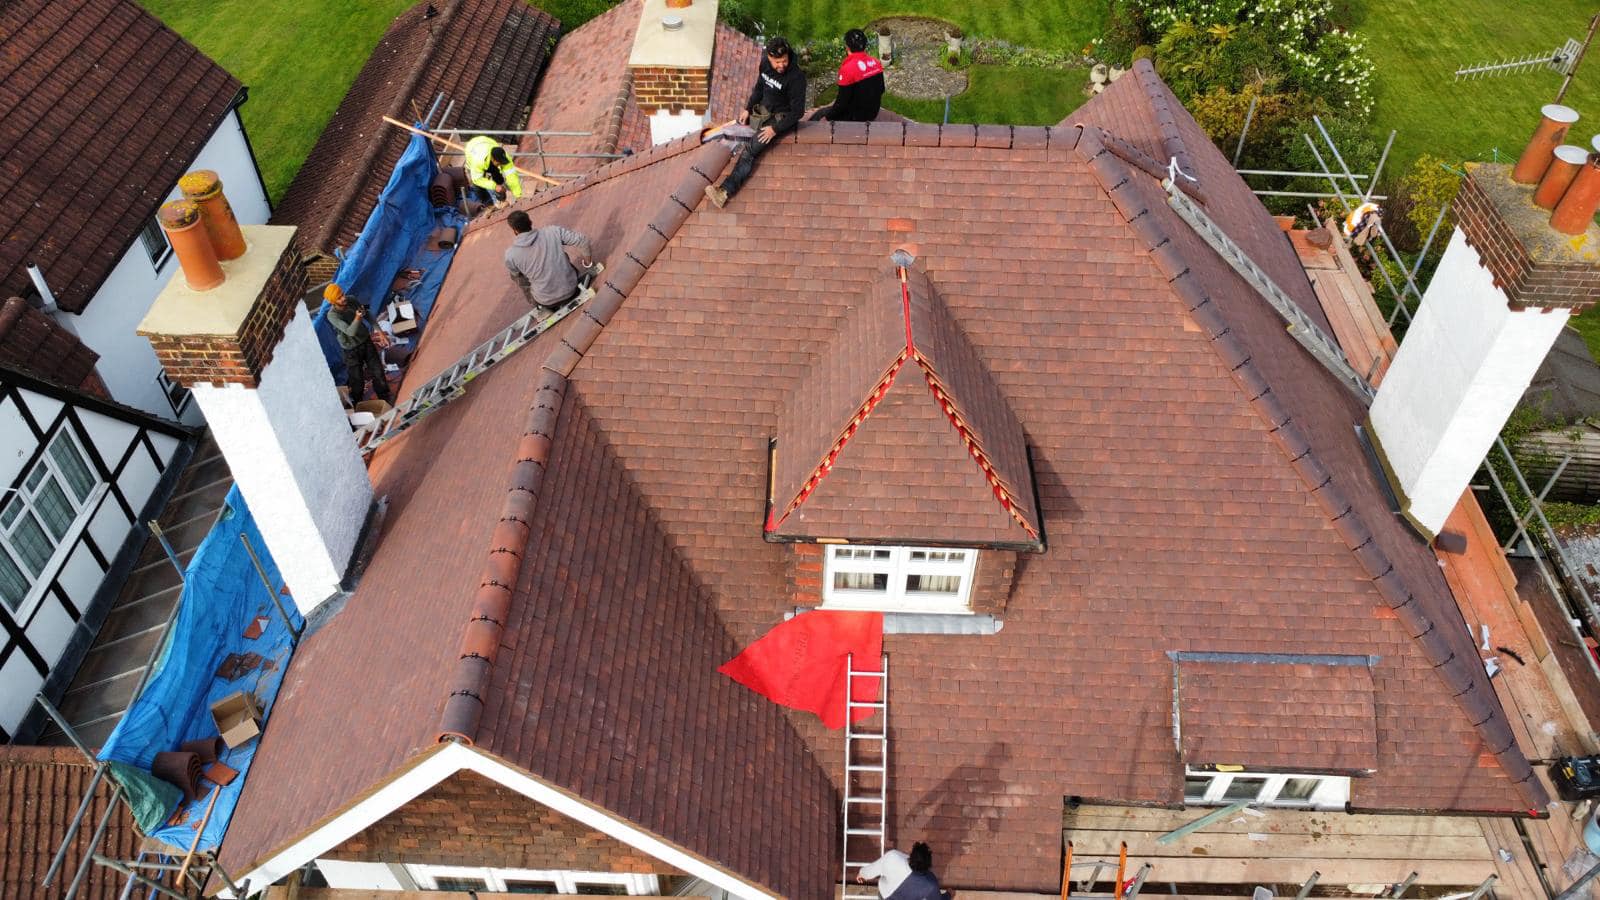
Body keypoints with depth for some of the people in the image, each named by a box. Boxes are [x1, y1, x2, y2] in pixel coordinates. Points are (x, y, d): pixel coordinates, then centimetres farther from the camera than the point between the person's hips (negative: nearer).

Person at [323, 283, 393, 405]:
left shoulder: (351, 301, -13)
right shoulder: (332, 315, -27)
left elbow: (368, 315, 3)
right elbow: (350, 332, -35)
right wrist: (357, 318, -51)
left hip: (366, 341, 5)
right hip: (352, 350, -5)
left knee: (378, 370, 12)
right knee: (357, 379, 5)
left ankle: (385, 397, 34)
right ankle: (357, 404, 31)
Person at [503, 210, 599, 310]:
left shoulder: (510, 255, -16)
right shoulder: (553, 231, -13)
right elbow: (582, 241, -10)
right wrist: (588, 264, 6)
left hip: (547, 302, -2)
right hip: (570, 290, 2)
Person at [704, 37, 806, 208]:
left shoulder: (796, 77, -25)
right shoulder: (765, 64, -6)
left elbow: (798, 112, -21)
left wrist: (776, 129, -23)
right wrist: (748, 109, 4)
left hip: (782, 118, -9)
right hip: (763, 110, 9)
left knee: (750, 151, -24)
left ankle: (726, 191, -33)